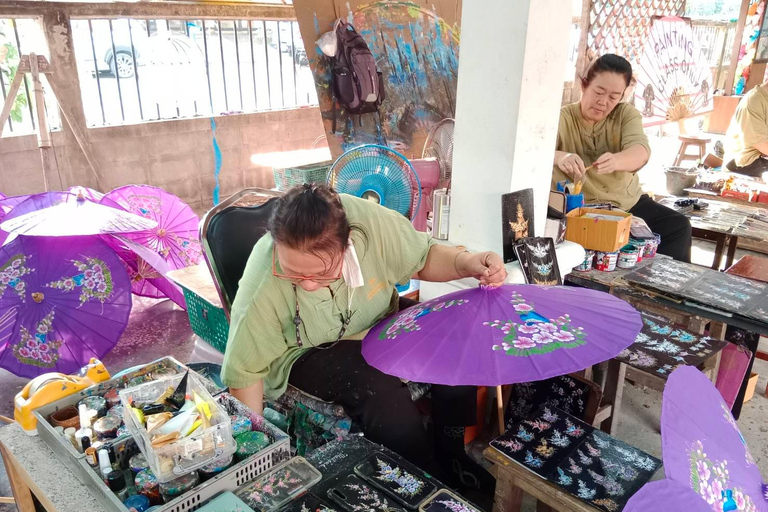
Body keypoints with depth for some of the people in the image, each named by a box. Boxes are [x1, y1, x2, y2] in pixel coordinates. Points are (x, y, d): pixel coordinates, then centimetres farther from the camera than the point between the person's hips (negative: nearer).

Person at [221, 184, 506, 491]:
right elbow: (245, 371, -16)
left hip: (381, 323, 4)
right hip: (310, 352, -3)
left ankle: (450, 455, 9)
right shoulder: (262, 286, -31)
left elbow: (423, 258, -8)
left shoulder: (372, 222, -28)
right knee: (384, 395, -30)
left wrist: (465, 263, -25)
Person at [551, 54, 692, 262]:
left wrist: (615, 160, -44)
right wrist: (560, 157, -51)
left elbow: (641, 151, -20)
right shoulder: (561, 118, -9)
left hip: (629, 204, 4)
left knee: (679, 226, -12)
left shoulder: (626, 114, 1)